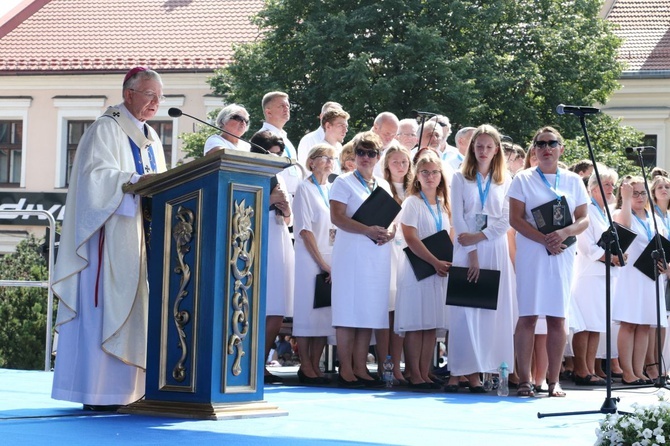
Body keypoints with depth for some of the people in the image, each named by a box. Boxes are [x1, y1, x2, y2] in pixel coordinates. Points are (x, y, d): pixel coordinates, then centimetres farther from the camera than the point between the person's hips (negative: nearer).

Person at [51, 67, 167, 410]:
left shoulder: (151, 138, 21)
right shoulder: (107, 129, -3)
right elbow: (97, 174, -16)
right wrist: (136, 180, -27)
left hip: (141, 233, 8)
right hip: (113, 232, -8)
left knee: (135, 309, 4)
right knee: (105, 309, -10)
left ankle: (127, 388, 6)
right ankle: (98, 392, -8)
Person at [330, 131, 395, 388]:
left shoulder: (384, 186, 18)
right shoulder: (344, 182, 1)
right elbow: (337, 216, -10)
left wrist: (390, 232, -7)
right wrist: (367, 230, -22)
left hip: (378, 255, 6)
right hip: (352, 253, -5)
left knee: (370, 311, 4)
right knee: (349, 311, -7)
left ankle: (360, 368, 8)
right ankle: (346, 370, -4)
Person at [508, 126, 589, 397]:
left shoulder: (573, 181, 11)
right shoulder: (523, 179, 3)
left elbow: (583, 220, 7)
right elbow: (515, 218, -5)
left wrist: (564, 233, -14)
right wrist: (544, 240, -16)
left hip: (563, 255, 2)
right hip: (531, 253, -2)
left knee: (557, 318, 1)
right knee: (528, 316, -6)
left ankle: (554, 381, 6)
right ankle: (524, 380, -2)